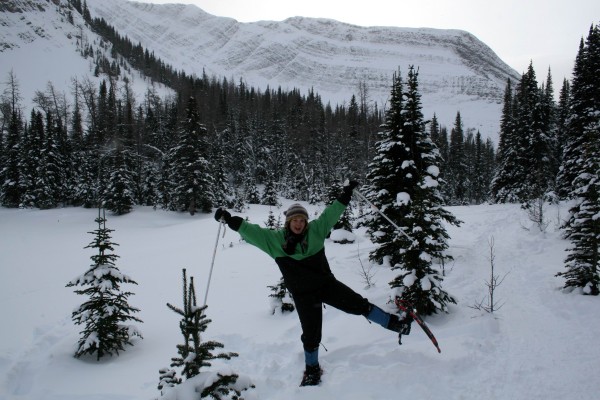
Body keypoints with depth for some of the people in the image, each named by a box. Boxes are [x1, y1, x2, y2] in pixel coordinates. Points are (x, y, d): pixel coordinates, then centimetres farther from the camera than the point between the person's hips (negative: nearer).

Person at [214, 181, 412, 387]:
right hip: (304, 295, -1)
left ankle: (395, 323, 19)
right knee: (310, 335, 8)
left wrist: (346, 193, -5)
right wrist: (230, 220, -20)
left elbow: (331, 213, -2)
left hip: (327, 283, 1)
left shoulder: (315, 230, -4)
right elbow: (251, 231, -12)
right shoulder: (275, 239, -9)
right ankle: (312, 369, 32)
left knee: (359, 304, 1)